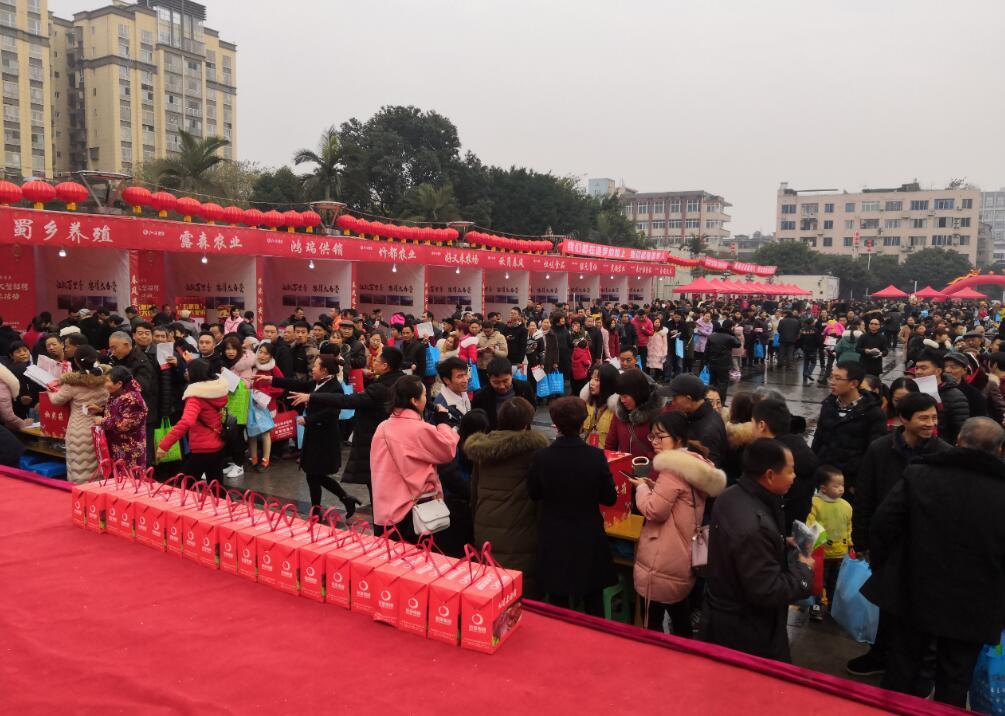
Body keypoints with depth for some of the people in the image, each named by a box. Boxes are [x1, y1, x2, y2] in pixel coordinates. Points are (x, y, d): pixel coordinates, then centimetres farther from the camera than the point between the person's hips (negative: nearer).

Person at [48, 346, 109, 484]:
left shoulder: (73, 383, -13)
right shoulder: (103, 379, -2)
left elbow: (56, 400, 4)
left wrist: (50, 392, 24)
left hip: (80, 431, -4)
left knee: (80, 468, 4)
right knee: (98, 467, 12)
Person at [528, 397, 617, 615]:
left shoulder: (541, 457, -17)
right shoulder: (596, 456, -17)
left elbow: (533, 494, -2)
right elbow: (610, 498, -8)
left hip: (554, 539, 0)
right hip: (589, 538, 1)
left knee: (558, 602, 15)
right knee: (593, 602, 19)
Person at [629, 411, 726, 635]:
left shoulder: (672, 467, -19)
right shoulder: (695, 464, 11)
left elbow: (654, 510, -21)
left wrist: (642, 487, -5)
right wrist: (654, 487, 9)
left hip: (663, 564, -10)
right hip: (682, 559, 10)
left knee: (653, 622, 1)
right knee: (680, 618, 20)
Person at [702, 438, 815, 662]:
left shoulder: (730, 496, -5)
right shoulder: (755, 527, -35)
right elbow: (769, 593, -28)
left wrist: (782, 544, 6)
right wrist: (803, 569, -13)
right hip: (746, 635, -9)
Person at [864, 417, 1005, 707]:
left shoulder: (919, 474, -10)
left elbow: (883, 523, -10)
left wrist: (880, 565, 6)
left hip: (913, 593, 1)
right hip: (972, 607, 0)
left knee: (901, 669, 17)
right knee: (954, 683, 14)